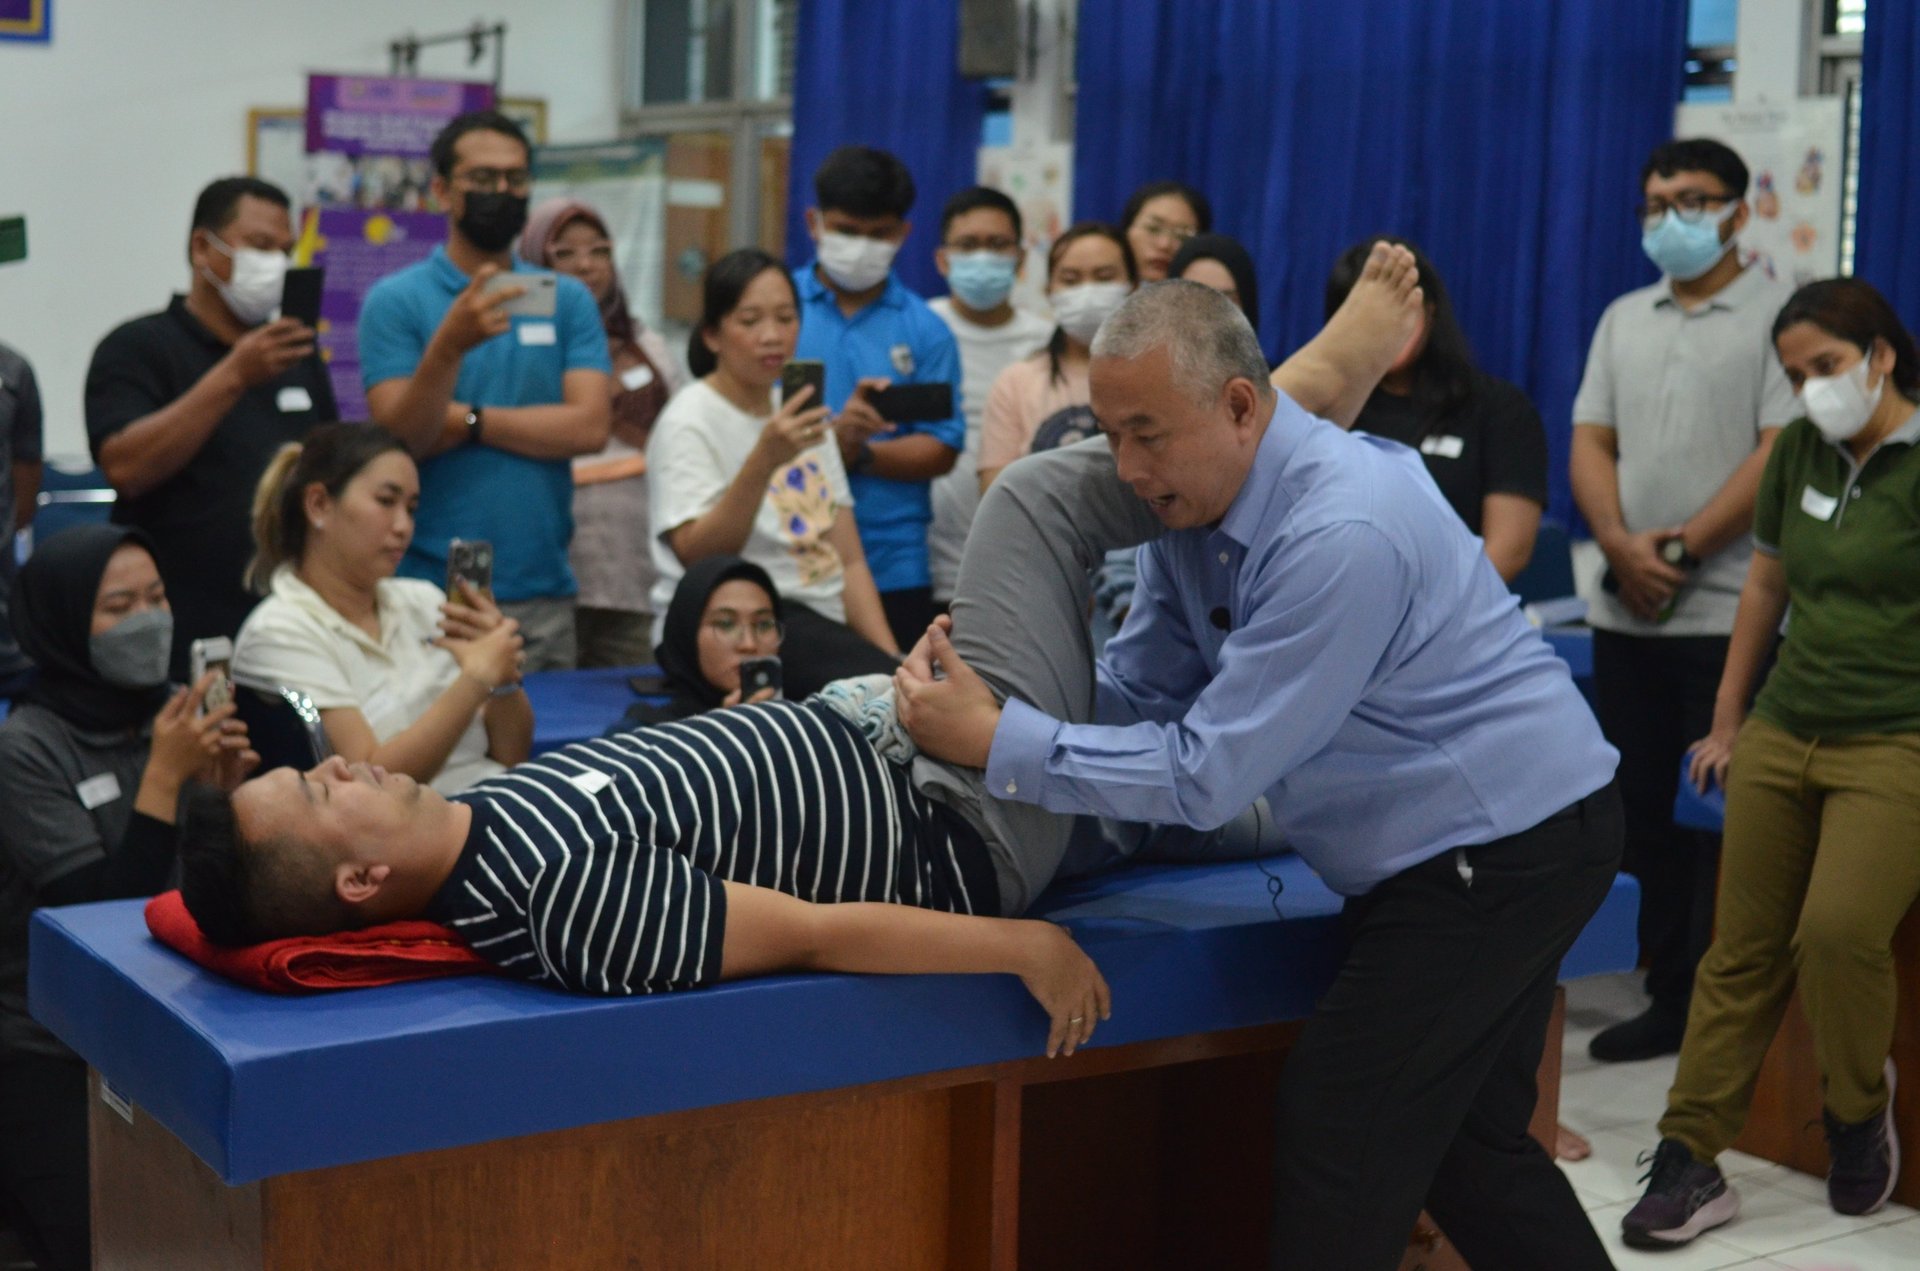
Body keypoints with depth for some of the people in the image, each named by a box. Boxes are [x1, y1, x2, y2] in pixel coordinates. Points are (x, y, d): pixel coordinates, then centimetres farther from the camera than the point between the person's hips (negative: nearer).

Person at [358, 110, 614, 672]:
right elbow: (398, 437, -10)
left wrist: (465, 420, -7)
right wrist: (449, 346, -25)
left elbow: (589, 427, -3)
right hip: (431, 590, -3)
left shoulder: (569, 300, 10)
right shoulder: (395, 300, 1)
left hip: (544, 592, 3)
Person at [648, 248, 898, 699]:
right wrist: (763, 461, -31)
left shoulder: (801, 416, 17)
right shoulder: (688, 422, -4)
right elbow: (697, 556, -18)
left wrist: (893, 661, -1)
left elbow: (849, 561, 14)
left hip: (820, 624, 7)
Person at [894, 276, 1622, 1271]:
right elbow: (1136, 696, 4)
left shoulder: (1341, 534, -28)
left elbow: (1207, 773, -27)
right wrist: (979, 672, -12)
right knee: (1466, 1142, 19)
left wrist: (995, 740, -25)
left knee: (1338, 1142, -5)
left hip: (1502, 848, -9)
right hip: (1458, 849, 9)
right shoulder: (1190, 502, 0)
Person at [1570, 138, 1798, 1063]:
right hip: (1624, 610, 6)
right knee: (1647, 811, 8)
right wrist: (1621, 546, -8)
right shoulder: (1623, 319, 15)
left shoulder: (1777, 315, -2)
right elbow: (1590, 445, 10)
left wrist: (1682, 548, -14)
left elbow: (1782, 454, -11)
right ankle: (1670, 996, 17)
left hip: (1728, 612, -5)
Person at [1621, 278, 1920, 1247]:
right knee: (1743, 951, 3)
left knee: (1838, 930, -21)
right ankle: (1690, 1159, 7)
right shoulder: (1799, 449, 10)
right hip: (1783, 733, 5)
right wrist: (1728, 720, 20)